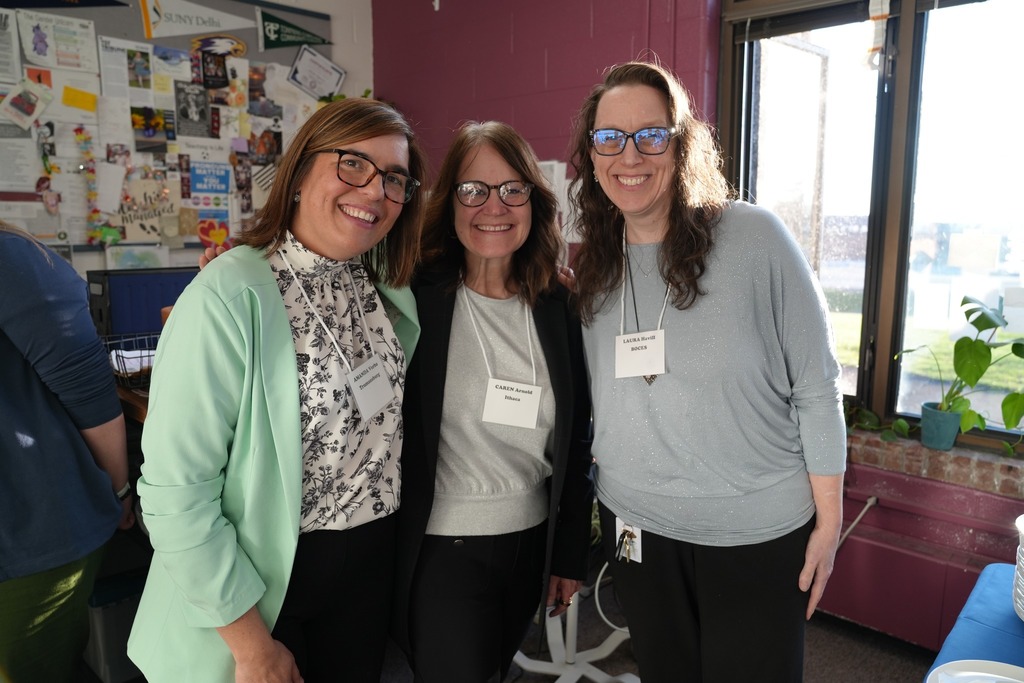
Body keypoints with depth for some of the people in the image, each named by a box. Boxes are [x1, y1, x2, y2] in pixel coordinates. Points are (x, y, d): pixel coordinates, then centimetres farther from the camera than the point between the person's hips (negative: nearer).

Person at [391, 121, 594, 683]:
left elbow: (574, 441, 4)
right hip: (442, 549, -4)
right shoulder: (415, 298, -12)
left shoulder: (557, 308, -1)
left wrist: (571, 552, 8)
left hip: (530, 544, 5)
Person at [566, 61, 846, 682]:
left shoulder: (757, 239, -15)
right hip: (637, 527, 4)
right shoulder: (594, 269, -1)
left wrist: (829, 523, -6)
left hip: (758, 535, -3)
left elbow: (817, 389, -10)